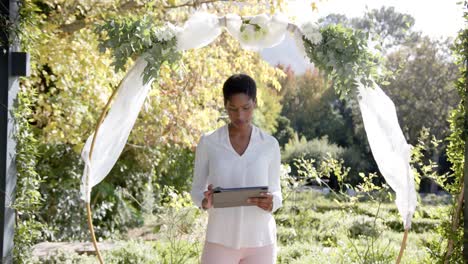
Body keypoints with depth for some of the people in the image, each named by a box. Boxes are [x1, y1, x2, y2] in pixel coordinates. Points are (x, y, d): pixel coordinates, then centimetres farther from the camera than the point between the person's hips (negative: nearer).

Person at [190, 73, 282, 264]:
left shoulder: (270, 145, 1)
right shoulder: (208, 143, -2)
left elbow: (276, 193, 6)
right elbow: (196, 190, 5)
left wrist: (270, 203, -19)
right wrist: (205, 201, -19)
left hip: (260, 241, 1)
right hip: (220, 240, -1)